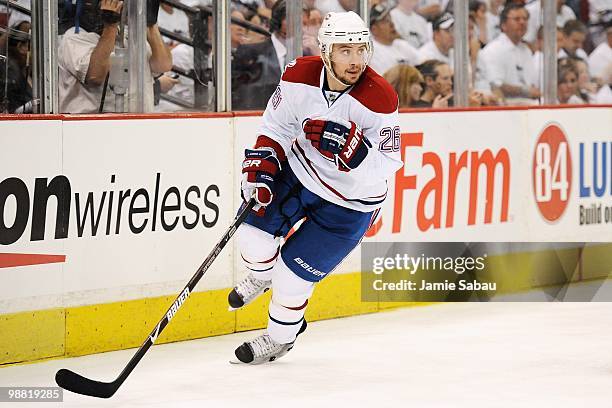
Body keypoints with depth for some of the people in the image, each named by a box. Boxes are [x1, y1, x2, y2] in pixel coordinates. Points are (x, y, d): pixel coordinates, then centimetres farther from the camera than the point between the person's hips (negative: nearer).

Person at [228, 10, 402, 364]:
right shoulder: (300, 76, -17)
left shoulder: (380, 99, -28)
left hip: (349, 201, -4)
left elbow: (385, 167, -28)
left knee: (294, 274, -3)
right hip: (299, 171, 4)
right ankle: (261, 276, 31)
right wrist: (261, 167, -14)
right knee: (254, 233, -8)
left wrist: (349, 148, -44)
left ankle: (281, 338, 27)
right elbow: (276, 127, -2)